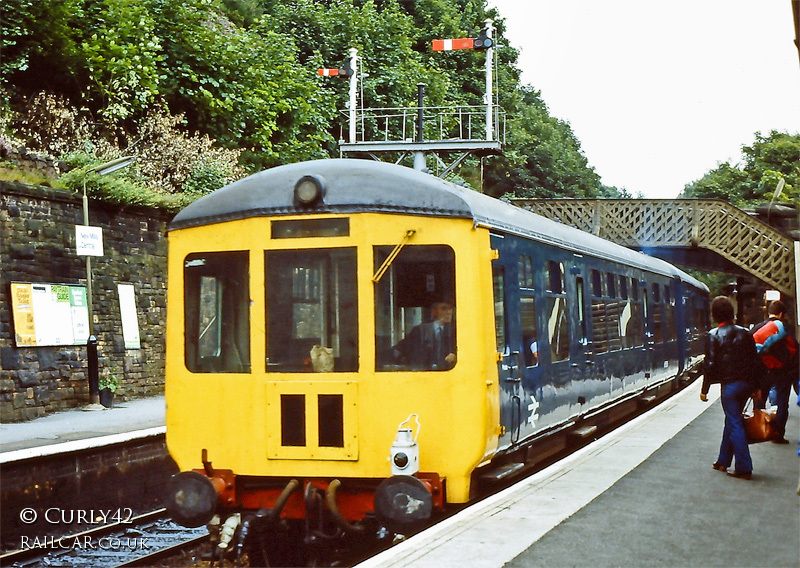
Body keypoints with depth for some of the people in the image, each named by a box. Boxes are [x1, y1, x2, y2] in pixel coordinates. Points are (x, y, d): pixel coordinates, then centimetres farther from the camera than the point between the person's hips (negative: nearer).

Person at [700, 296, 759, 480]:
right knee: (732, 421, 18)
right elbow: (755, 360, 9)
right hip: (747, 383, 5)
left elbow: (710, 364, -10)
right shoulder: (745, 333, 7)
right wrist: (756, 387, 15)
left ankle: (744, 468, -5)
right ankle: (723, 461, 29)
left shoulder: (714, 336, -7)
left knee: (735, 425, -2)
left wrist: (704, 389, -2)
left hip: (729, 384, -5)